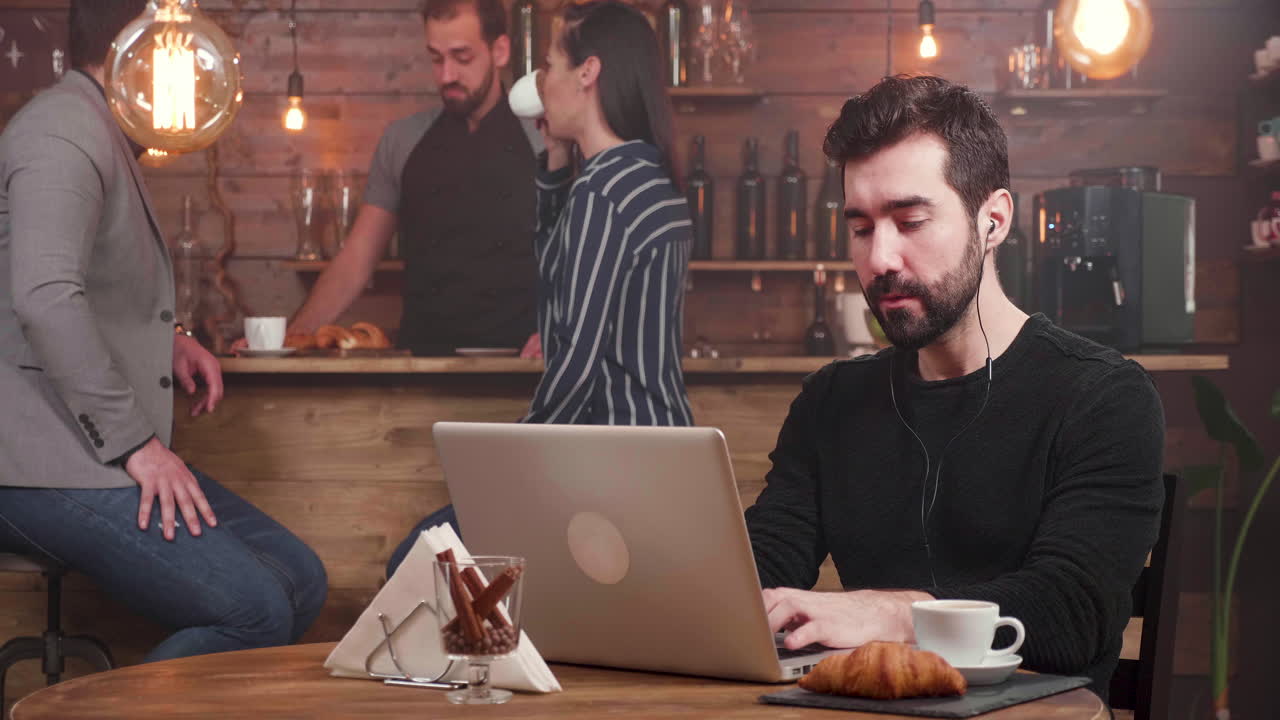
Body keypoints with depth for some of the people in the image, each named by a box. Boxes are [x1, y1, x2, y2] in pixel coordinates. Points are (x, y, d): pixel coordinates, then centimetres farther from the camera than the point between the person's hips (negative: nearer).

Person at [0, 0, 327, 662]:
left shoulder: (103, 134, 21)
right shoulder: (64, 129, -13)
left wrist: (165, 339, 15)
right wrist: (135, 442, -22)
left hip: (108, 454, 11)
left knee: (300, 580, 4)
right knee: (256, 614, -21)